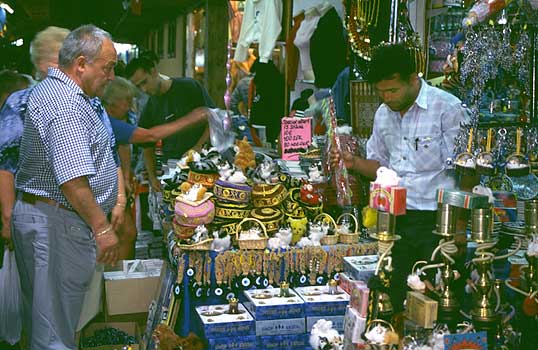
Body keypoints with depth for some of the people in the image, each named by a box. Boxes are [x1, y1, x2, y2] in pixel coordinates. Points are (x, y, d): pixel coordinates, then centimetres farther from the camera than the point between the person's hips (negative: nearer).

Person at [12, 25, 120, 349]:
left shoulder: (49, 91, 15)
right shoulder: (67, 106, -20)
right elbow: (73, 179, -27)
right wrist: (102, 227, -20)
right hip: (58, 222, -11)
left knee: (41, 318, 19)